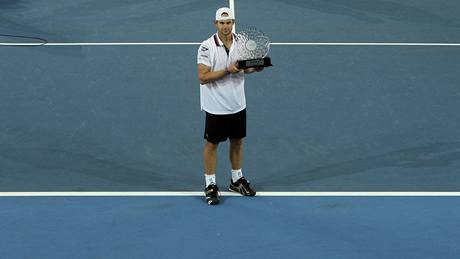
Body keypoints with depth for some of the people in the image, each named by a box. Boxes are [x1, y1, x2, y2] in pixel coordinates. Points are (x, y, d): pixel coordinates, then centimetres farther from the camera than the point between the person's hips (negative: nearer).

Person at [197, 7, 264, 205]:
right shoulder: (207, 47, -17)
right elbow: (203, 77, -21)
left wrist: (254, 67, -14)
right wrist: (227, 70, -29)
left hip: (237, 105, 5)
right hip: (216, 106, -5)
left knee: (237, 141, 16)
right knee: (212, 144, 4)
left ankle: (237, 180, 31)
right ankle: (210, 185, 14)